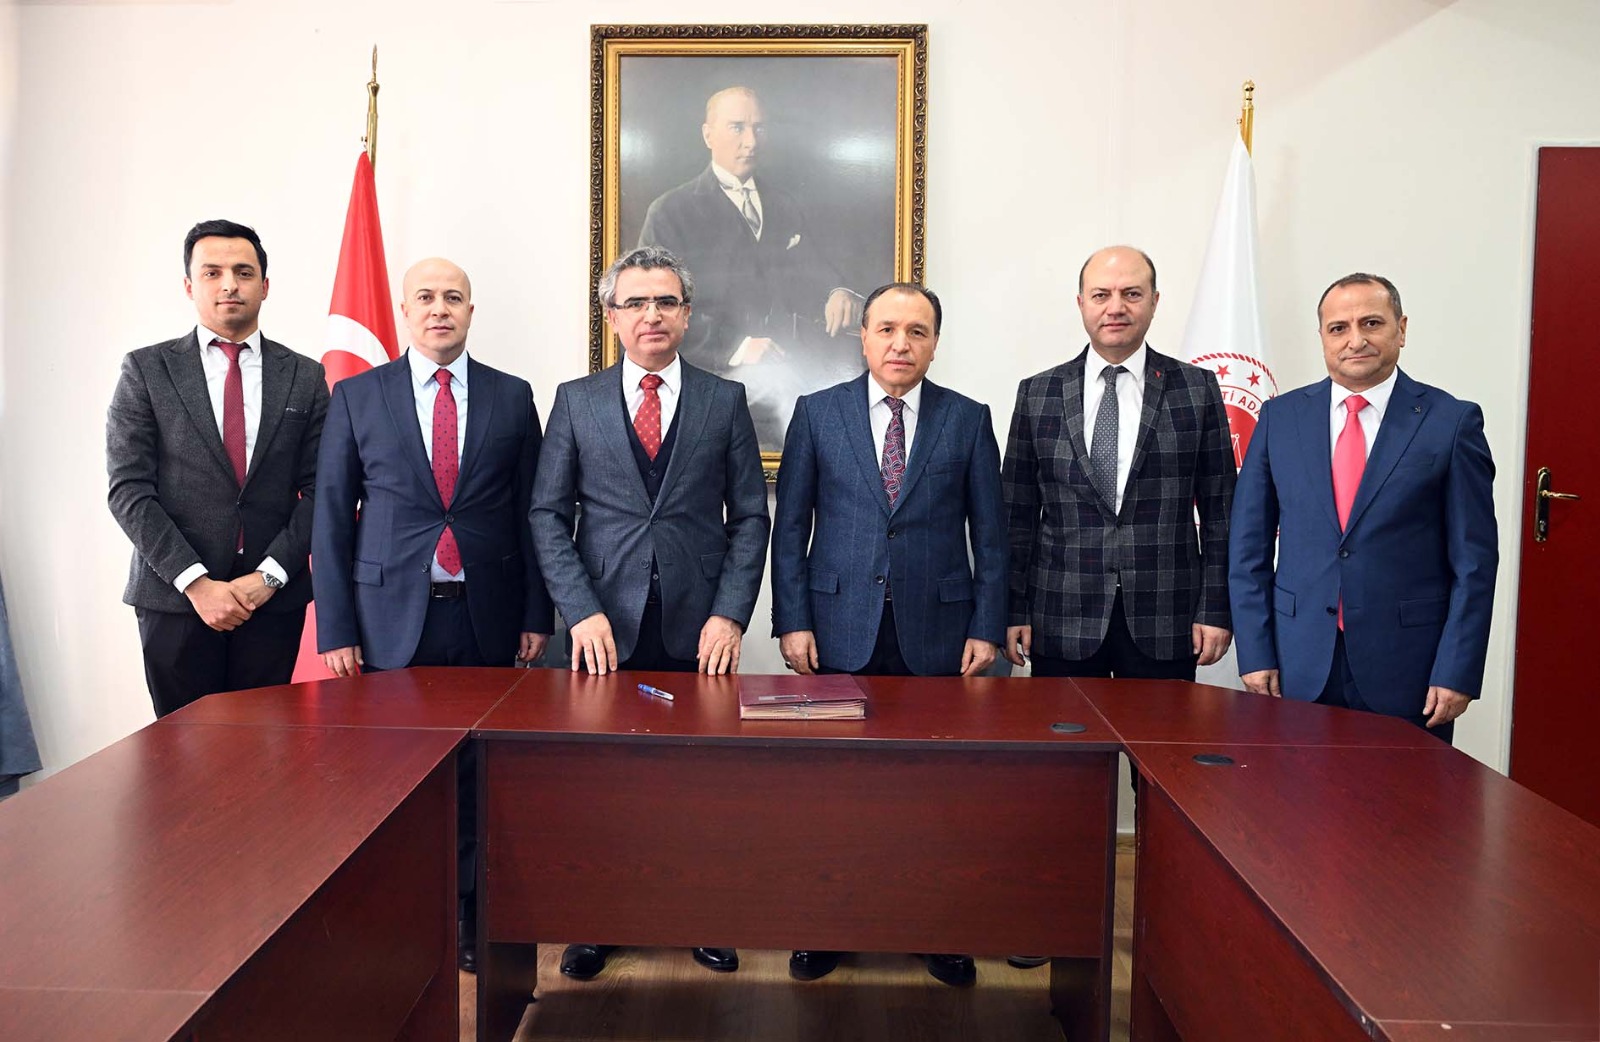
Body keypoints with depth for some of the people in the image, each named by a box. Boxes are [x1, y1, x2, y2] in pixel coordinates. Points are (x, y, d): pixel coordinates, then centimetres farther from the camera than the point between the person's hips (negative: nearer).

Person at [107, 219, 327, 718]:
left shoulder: (304, 377, 7)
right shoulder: (146, 370, 3)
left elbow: (317, 490, 4)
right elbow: (128, 490, -3)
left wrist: (270, 574, -8)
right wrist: (196, 582, -12)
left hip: (274, 597, 1)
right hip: (174, 599, -1)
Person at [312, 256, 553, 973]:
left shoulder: (512, 397, 7)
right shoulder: (356, 397, 5)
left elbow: (531, 512, 7)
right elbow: (331, 517, 3)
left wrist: (536, 615, 2)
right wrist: (335, 629, -2)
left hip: (487, 618, 1)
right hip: (393, 618, 0)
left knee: (477, 773, 5)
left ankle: (470, 913, 20)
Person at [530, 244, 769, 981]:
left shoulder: (724, 401, 6)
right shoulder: (576, 400, 6)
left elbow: (749, 515, 4)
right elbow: (548, 514, 3)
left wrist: (730, 614, -6)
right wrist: (581, 611, -8)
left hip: (698, 628, 0)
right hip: (607, 628, 0)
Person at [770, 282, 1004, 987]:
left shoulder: (968, 420, 6)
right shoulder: (817, 413, 5)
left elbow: (989, 533, 6)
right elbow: (790, 526, 4)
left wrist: (986, 628, -1)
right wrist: (792, 621, -3)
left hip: (936, 633, 0)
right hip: (842, 630, 0)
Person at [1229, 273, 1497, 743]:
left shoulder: (1452, 421, -1)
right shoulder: (1280, 417, 5)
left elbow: (1474, 559, -2)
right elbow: (1249, 546, 5)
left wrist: (1457, 672, -7)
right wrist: (1255, 652, -1)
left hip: (1406, 669, -1)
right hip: (1300, 668, 2)